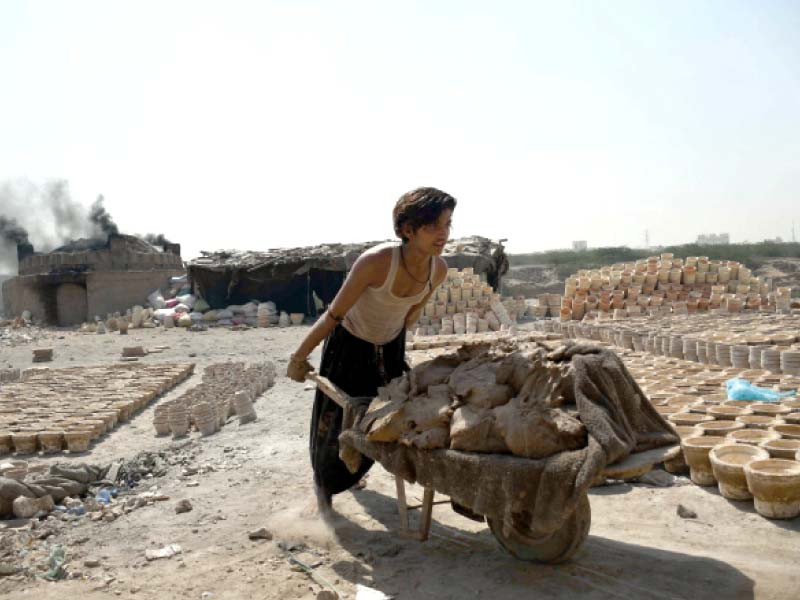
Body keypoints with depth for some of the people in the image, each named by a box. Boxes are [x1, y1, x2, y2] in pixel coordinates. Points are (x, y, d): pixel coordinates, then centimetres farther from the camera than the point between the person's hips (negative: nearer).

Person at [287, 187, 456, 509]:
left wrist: (396, 336, 16)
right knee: (335, 420, 5)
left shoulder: (439, 269, -20)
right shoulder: (376, 261, -37)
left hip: (391, 345, 5)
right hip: (349, 343, -5)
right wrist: (299, 357, -17)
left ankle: (349, 471, 49)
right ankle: (323, 482, 37)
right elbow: (334, 315, -26)